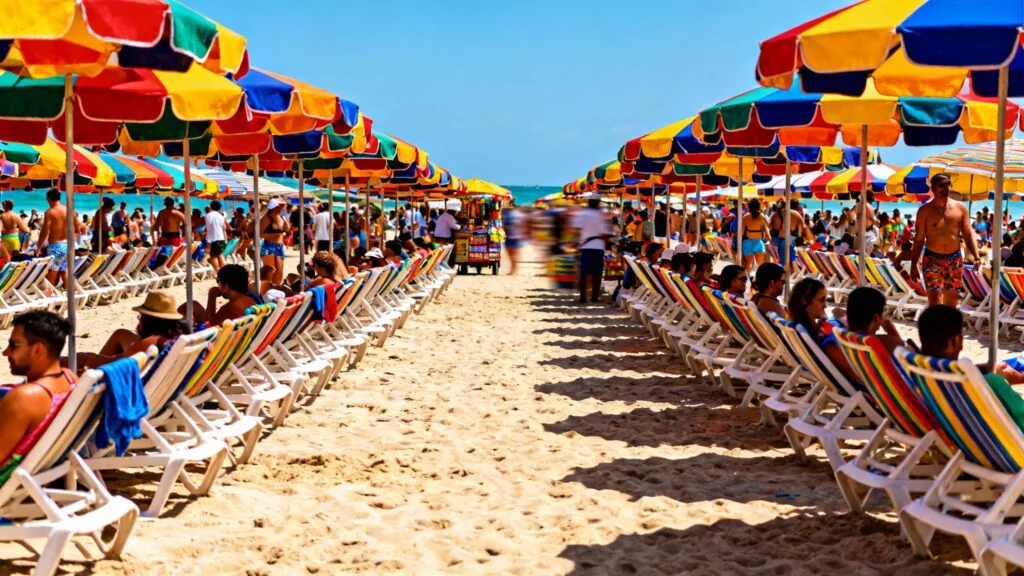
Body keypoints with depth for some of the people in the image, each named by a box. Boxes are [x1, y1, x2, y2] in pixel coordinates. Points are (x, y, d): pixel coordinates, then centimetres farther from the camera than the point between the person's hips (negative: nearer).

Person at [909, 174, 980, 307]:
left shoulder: (960, 208, 4)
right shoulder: (925, 210, -2)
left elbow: (968, 234, 2)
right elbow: (919, 239, 0)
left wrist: (976, 256, -12)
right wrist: (913, 265, -3)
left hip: (955, 259, 3)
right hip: (932, 259, -3)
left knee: (951, 303, 10)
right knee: (935, 301, -12)